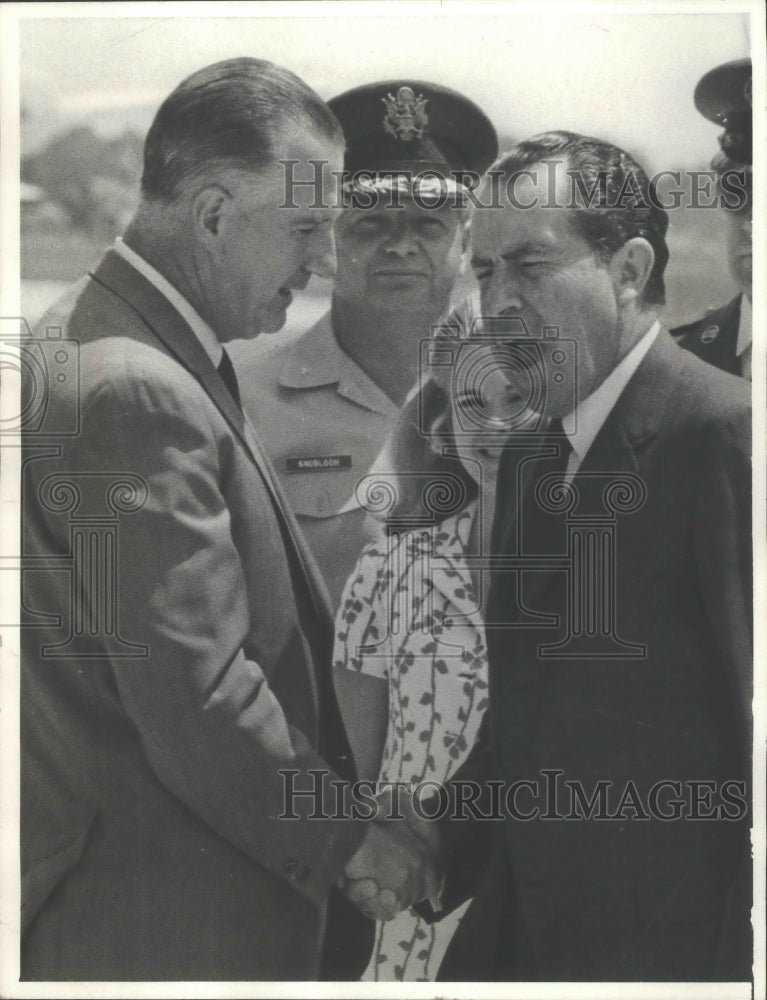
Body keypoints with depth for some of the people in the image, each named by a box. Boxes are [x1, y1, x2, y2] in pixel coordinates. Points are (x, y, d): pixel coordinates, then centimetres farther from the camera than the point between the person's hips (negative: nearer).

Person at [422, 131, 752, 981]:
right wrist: (439, 855, 3)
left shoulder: (724, 432, -17)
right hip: (516, 916, 8)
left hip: (659, 939, -7)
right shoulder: (527, 455, 11)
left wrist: (741, 961, -19)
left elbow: (751, 720, -19)